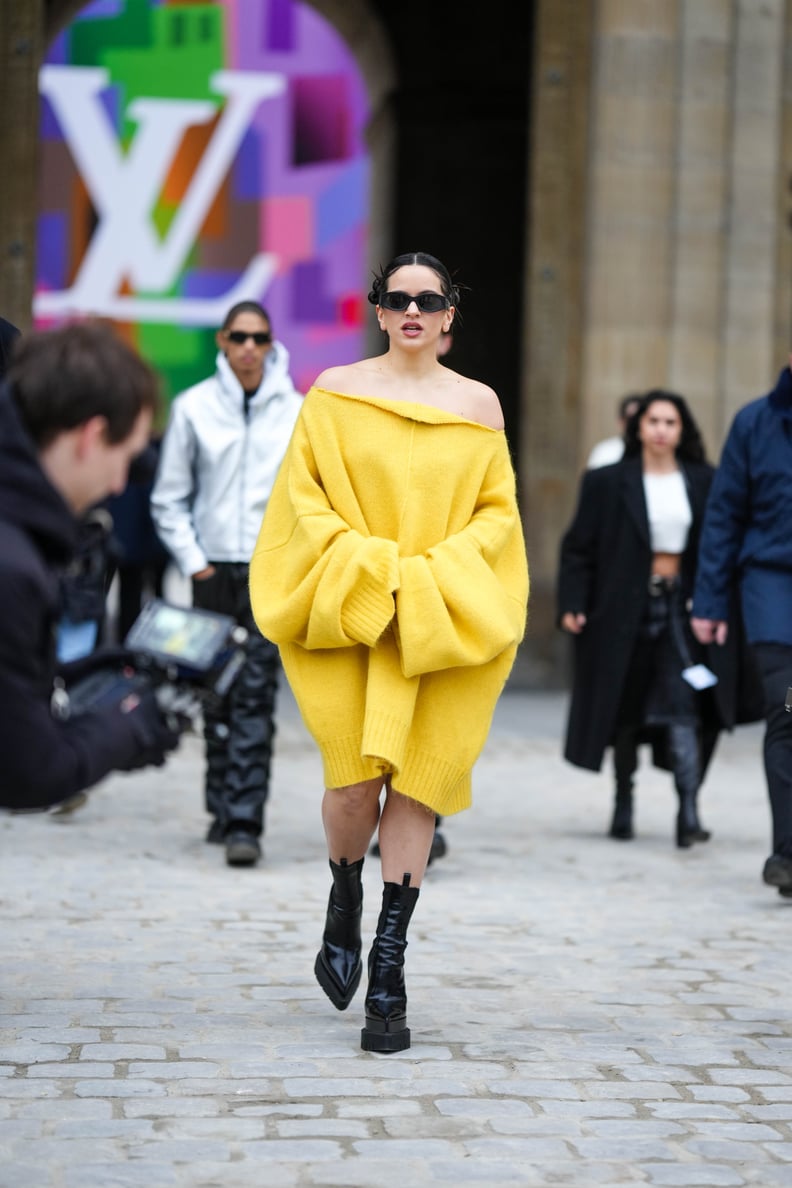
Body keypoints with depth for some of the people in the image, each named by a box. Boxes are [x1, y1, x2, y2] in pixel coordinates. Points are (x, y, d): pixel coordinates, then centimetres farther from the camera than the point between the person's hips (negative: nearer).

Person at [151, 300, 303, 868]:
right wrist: (192, 560, -2)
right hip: (213, 570, 1)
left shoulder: (295, 412, 3)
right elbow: (170, 499, 6)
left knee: (256, 698, -11)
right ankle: (223, 809, 24)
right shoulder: (194, 407, 2)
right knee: (218, 696, 10)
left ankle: (244, 823, -15)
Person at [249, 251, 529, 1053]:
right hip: (347, 618, -1)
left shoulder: (478, 405, 7)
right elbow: (303, 499, 2)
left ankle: (389, 969, 4)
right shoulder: (334, 394, 4)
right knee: (354, 782, -11)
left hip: (444, 623, 1)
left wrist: (431, 576, -8)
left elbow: (497, 512, 6)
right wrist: (365, 568, -11)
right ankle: (343, 904, 22)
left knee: (416, 783, -3)